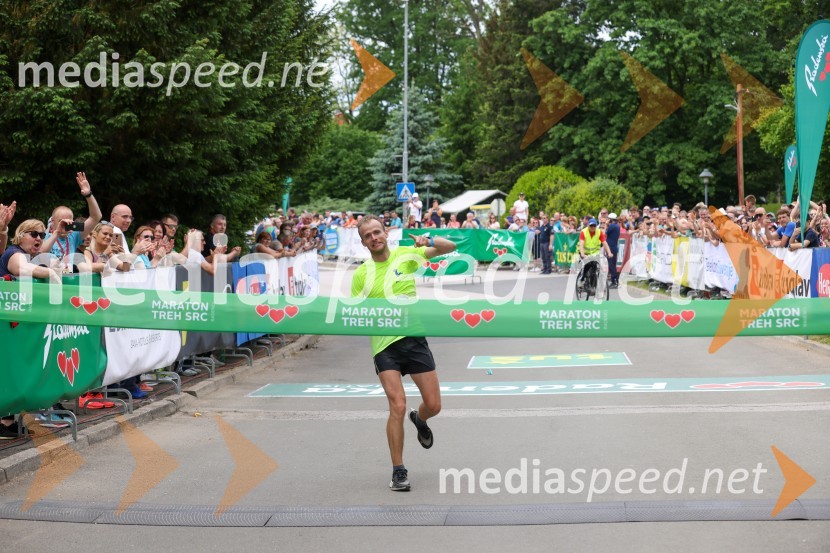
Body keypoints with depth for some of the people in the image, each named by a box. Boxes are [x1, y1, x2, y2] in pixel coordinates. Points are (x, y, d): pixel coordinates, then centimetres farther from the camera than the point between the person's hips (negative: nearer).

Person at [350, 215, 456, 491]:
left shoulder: (407, 255, 3)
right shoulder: (361, 274, 1)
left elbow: (450, 247, 5)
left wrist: (428, 241, -15)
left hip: (414, 337, 2)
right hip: (385, 345, -2)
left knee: (433, 405, 5)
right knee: (397, 407, -13)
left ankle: (419, 419, 43)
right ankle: (398, 471, 0)